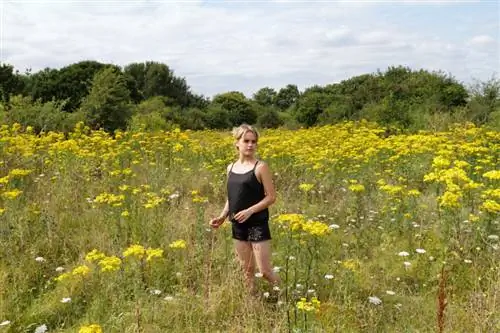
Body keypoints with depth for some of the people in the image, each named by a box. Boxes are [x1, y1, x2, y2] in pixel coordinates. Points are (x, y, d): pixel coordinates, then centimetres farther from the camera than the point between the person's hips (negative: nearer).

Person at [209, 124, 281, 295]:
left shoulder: (260, 167, -9)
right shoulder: (231, 168, 8)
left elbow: (271, 197, -10)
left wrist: (250, 211, -20)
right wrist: (222, 217, 3)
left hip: (258, 224, -5)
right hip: (238, 225, 6)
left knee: (265, 270, -3)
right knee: (247, 270, 14)